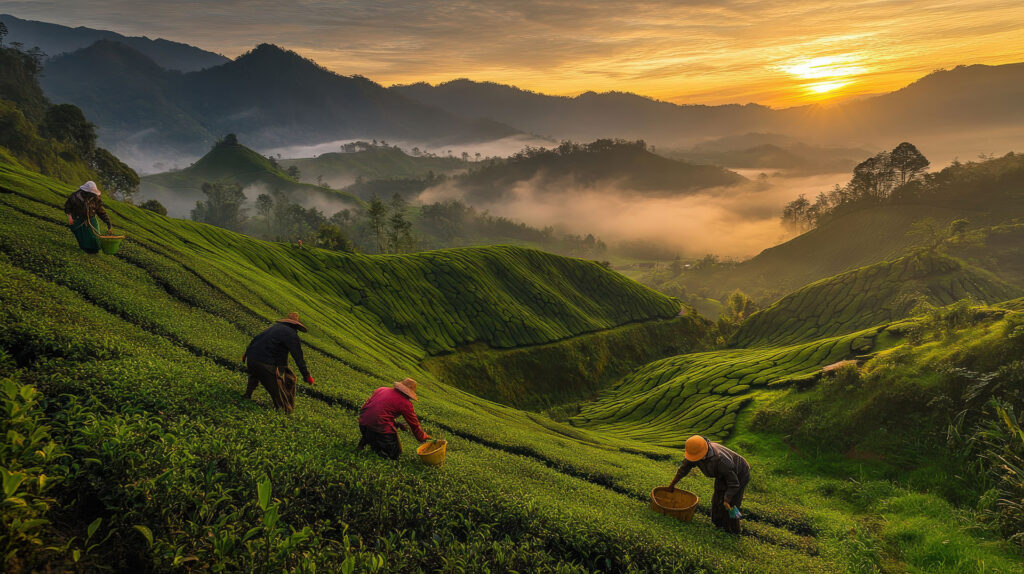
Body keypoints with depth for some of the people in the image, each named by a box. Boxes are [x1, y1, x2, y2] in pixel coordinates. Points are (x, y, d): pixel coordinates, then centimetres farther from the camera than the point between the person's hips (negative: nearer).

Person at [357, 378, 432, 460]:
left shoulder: (381, 389, 17)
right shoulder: (406, 404, 1)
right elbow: (414, 425, 10)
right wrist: (424, 437, 28)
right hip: (380, 427, -6)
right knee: (395, 453, 11)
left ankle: (365, 440, 12)